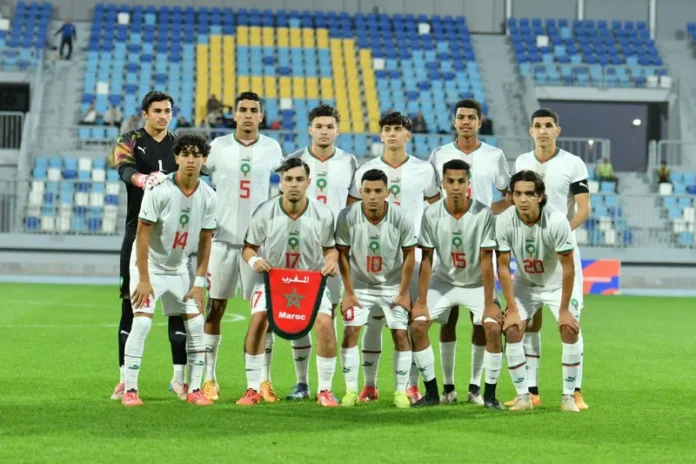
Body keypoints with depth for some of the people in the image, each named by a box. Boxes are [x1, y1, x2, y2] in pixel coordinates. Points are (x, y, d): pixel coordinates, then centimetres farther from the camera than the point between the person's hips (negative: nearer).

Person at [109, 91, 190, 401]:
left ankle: (179, 377, 5)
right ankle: (126, 378, 6)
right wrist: (144, 180, -43)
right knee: (131, 304, 1)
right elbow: (125, 169, -21)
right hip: (138, 232, -2)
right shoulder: (130, 142, 1)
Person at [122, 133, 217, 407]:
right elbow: (142, 234, -19)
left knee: (196, 323, 1)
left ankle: (194, 389, 10)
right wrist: (144, 279, -19)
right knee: (142, 322, -17)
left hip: (179, 268, 5)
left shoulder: (207, 196, -8)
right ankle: (130, 389, -10)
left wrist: (199, 282, -2)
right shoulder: (159, 191, -22)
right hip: (149, 264, -5)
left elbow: (205, 240, 1)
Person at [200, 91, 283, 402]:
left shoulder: (271, 149, 4)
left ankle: (264, 381, 5)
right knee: (215, 308, 1)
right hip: (224, 237, 0)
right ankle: (209, 379, 7)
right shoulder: (219, 147, 1)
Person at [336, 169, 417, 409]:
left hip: (393, 286, 0)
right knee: (350, 331, -10)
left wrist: (403, 292, -6)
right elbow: (342, 254, -8)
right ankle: (351, 390, -2)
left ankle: (401, 391, 3)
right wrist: (348, 293, -8)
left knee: (400, 333, -7)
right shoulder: (348, 216, -20)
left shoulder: (400, 217, -20)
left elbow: (409, 254, -7)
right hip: (360, 285, 0)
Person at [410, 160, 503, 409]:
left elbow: (486, 261, -19)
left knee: (493, 327, -22)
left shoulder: (484, 214, -21)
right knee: (417, 325, -13)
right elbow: (427, 260, -11)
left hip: (476, 284, -2)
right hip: (443, 282, 2)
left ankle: (490, 394, -7)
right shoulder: (432, 214, -16)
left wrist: (489, 304, -20)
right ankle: (432, 392, -1)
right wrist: (421, 302, -13)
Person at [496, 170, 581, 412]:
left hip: (556, 284, -2)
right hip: (524, 284, 2)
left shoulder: (556, 221, -30)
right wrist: (512, 308, -14)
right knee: (511, 330, -14)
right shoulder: (504, 222, -23)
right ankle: (523, 396, -2)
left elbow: (568, 268, -22)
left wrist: (564, 309, -19)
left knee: (570, 330, -18)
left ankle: (568, 395, -4)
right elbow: (503, 268, -13)